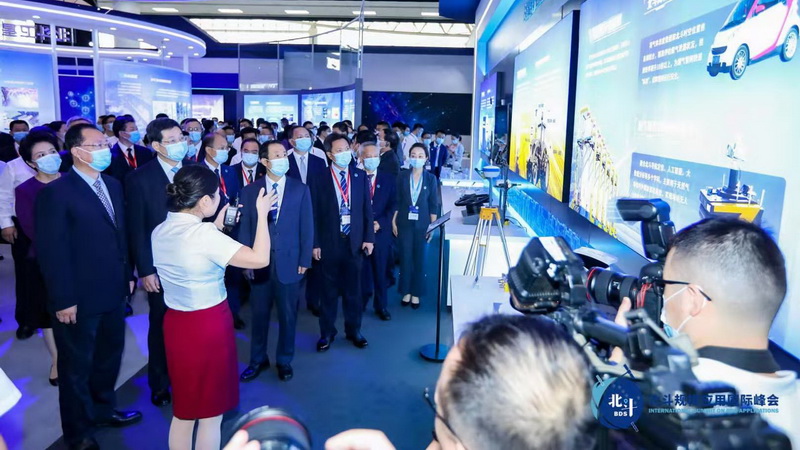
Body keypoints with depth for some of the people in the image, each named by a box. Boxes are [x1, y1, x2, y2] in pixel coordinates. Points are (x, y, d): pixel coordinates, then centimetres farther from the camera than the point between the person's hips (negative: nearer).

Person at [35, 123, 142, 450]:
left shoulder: (113, 186, 7)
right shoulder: (56, 192, -16)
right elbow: (51, 251, -17)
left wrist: (128, 275, 10)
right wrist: (63, 300, -17)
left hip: (113, 292, 7)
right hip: (78, 299, -7)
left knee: (109, 358, 22)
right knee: (77, 367, 13)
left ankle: (102, 411, 44)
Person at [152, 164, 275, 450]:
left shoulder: (161, 231, 2)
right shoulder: (204, 233, -23)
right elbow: (260, 258, -23)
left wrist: (216, 227, 15)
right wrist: (262, 213, -14)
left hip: (176, 322, 8)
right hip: (208, 325, -8)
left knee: (183, 408, 23)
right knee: (210, 411, 11)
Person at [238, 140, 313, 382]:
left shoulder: (300, 189, 0)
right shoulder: (250, 191, 2)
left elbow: (306, 227, 0)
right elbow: (245, 228, 2)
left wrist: (305, 260, -4)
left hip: (289, 262, 0)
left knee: (288, 315, 10)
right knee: (259, 314, 12)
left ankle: (284, 360, 28)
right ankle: (258, 360, 29)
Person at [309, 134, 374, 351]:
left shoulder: (361, 176, 4)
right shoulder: (318, 179, -4)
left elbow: (367, 209, 4)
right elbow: (314, 214, -4)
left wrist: (369, 237, -1)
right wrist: (315, 243, -7)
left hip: (355, 241, 2)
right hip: (329, 242, -2)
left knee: (353, 289, 12)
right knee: (330, 290, 10)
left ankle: (353, 330, 27)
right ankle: (327, 332, 23)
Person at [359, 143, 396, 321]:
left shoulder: (389, 179, 6)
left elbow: (393, 204, 2)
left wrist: (380, 223, -10)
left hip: (381, 231, 1)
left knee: (381, 271, 7)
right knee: (361, 270, 5)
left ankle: (381, 306, 19)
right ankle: (361, 302, 21)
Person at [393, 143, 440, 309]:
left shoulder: (431, 179, -2)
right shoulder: (402, 177, 0)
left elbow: (433, 205, 0)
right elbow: (397, 201, 3)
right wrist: (393, 222, 0)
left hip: (422, 224, -1)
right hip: (404, 223, 1)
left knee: (419, 258, 6)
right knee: (405, 258, 6)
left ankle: (416, 293, 19)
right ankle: (406, 291, 20)